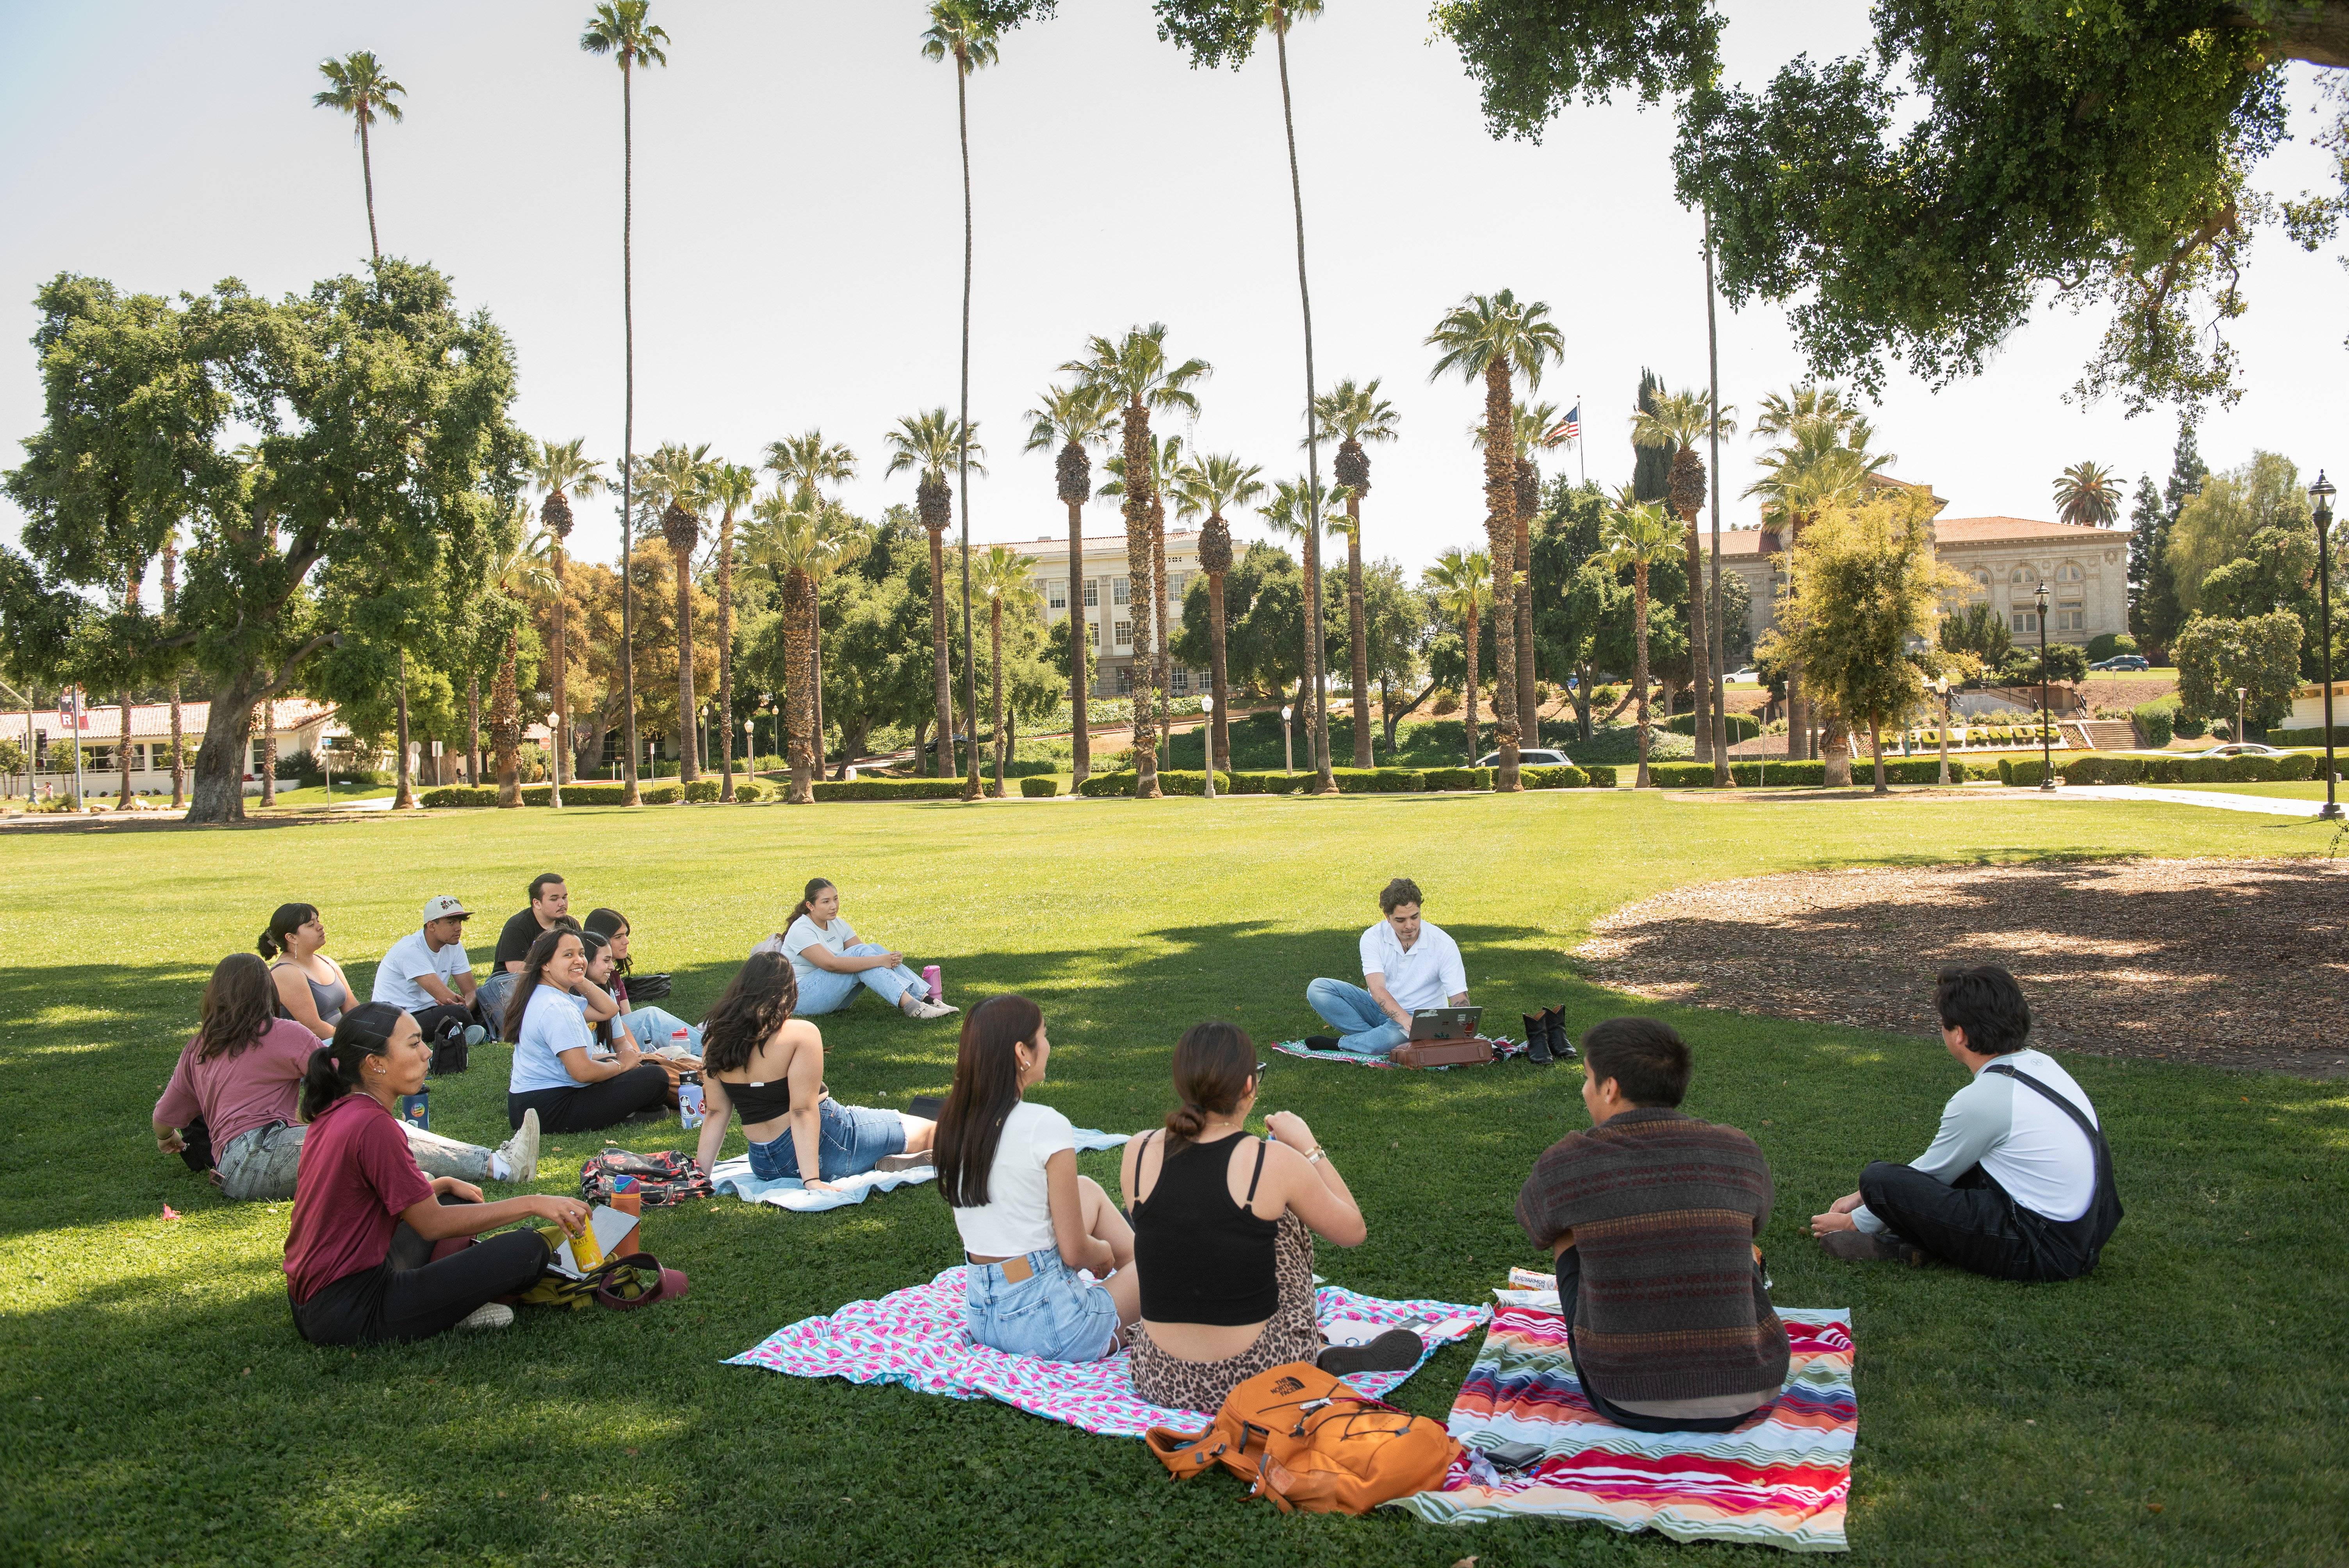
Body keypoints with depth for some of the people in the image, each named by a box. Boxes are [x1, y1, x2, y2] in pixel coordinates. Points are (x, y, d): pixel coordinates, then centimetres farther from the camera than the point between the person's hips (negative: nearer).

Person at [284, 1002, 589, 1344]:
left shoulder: (336, 1111, 8)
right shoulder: (372, 1125, -21)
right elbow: (433, 1224, -15)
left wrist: (444, 1185, 15)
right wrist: (532, 1204, -12)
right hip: (350, 1313, -10)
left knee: (452, 1200, 28)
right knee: (527, 1250, -16)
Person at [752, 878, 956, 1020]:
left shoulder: (838, 925, 8)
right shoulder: (801, 931, -17)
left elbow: (869, 954, 0)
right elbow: (831, 964, -30)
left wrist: (889, 959, -23)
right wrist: (879, 961, -33)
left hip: (834, 996, 8)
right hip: (802, 998, -7)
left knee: (874, 950, -14)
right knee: (861, 952, -26)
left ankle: (927, 999, -24)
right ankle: (911, 1006, -36)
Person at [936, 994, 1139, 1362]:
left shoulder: (954, 1121, 1)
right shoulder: (1046, 1126, -20)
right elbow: (1074, 1251, -16)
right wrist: (1106, 1251, 8)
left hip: (979, 1314, 7)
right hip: (1047, 1326, -7)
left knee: (1088, 1189, 23)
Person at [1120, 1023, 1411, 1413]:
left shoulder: (1137, 1152, -7)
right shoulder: (1275, 1162, -16)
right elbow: (1354, 1231, 1)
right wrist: (1308, 1146, 8)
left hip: (1159, 1380, 3)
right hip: (1253, 1380, -3)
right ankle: (1326, 1358, 34)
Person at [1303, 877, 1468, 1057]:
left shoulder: (1443, 944, -15)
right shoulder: (1373, 937, -13)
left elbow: (1459, 998, -15)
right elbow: (1377, 990, -25)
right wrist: (1405, 1019, -44)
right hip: (1381, 1008, 3)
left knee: (1399, 1033, -42)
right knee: (1317, 990, -17)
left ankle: (1340, 1044, -15)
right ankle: (1380, 1038, -24)